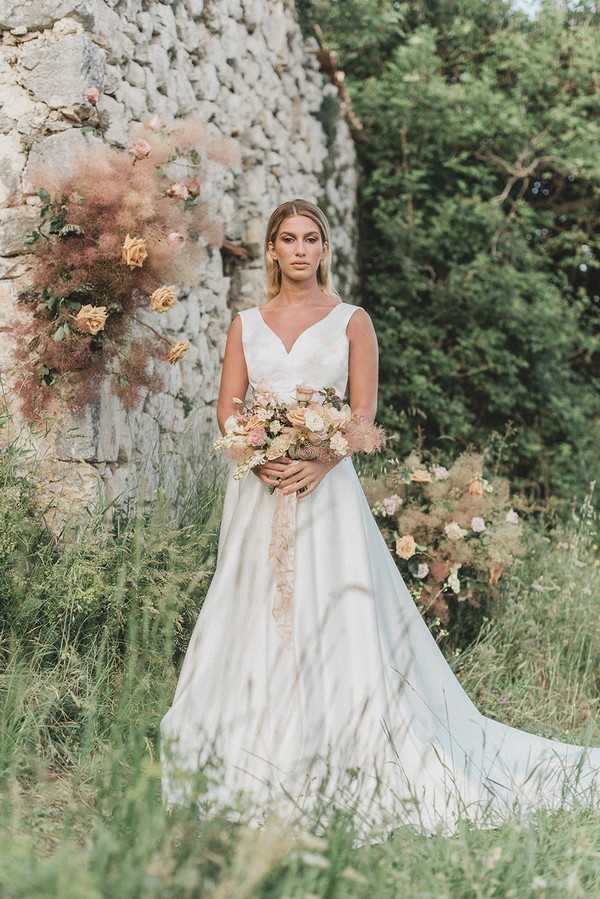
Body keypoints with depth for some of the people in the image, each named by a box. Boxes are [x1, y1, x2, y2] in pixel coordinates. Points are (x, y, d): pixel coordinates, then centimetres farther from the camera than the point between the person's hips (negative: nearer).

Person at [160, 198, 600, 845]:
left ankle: (341, 770, -1)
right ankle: (259, 772, 9)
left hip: (327, 487, -2)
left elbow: (364, 411, -1)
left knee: (332, 617, -7)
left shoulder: (352, 321, 6)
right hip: (258, 488, 3)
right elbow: (227, 406, 7)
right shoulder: (247, 323, 13)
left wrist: (318, 462, -17)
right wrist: (260, 456, -12)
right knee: (257, 617, 1)